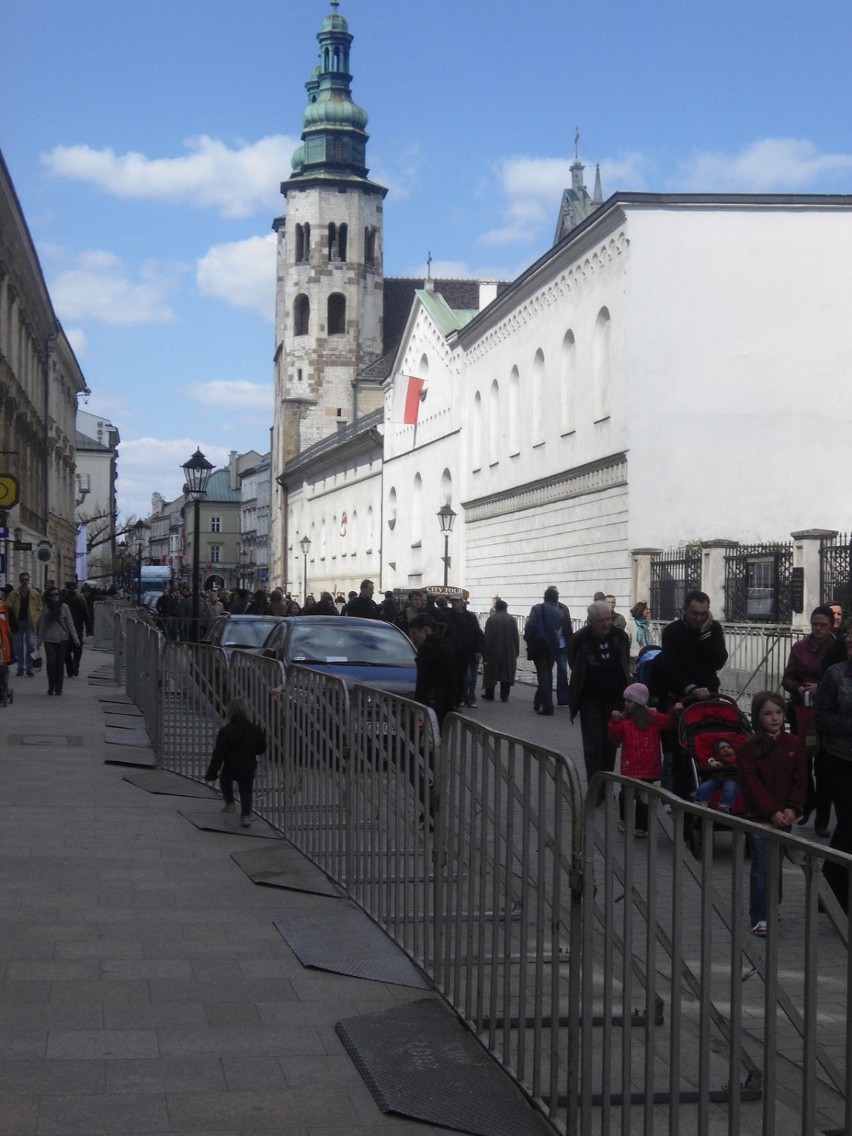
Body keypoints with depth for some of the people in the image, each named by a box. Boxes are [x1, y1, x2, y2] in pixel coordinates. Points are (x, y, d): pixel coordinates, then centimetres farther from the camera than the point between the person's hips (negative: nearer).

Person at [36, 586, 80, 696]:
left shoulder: (64, 607, 2)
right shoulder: (45, 609, 3)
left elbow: (70, 623, 4)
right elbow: (41, 625, 9)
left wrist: (75, 637, 1)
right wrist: (39, 640, 9)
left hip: (63, 638, 0)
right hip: (49, 639, 0)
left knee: (60, 664, 2)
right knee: (51, 662, -12)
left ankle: (58, 688, 10)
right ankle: (51, 686, 4)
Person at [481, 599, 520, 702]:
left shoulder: (491, 619, -7)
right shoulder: (512, 620, 0)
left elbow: (486, 637, -7)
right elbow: (516, 637, 3)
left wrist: (485, 653, -2)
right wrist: (516, 653, 10)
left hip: (494, 651, -1)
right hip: (509, 652, 1)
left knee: (491, 673, 11)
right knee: (507, 673, 5)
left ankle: (489, 695, 18)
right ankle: (504, 696, 1)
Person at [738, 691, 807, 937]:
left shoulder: (793, 744, 4)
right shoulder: (749, 748, -7)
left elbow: (801, 779, 3)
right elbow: (752, 784, -11)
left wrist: (792, 809, -10)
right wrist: (772, 812, -17)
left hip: (784, 816, 3)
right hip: (759, 816, -3)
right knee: (761, 866, -3)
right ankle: (759, 918, -1)